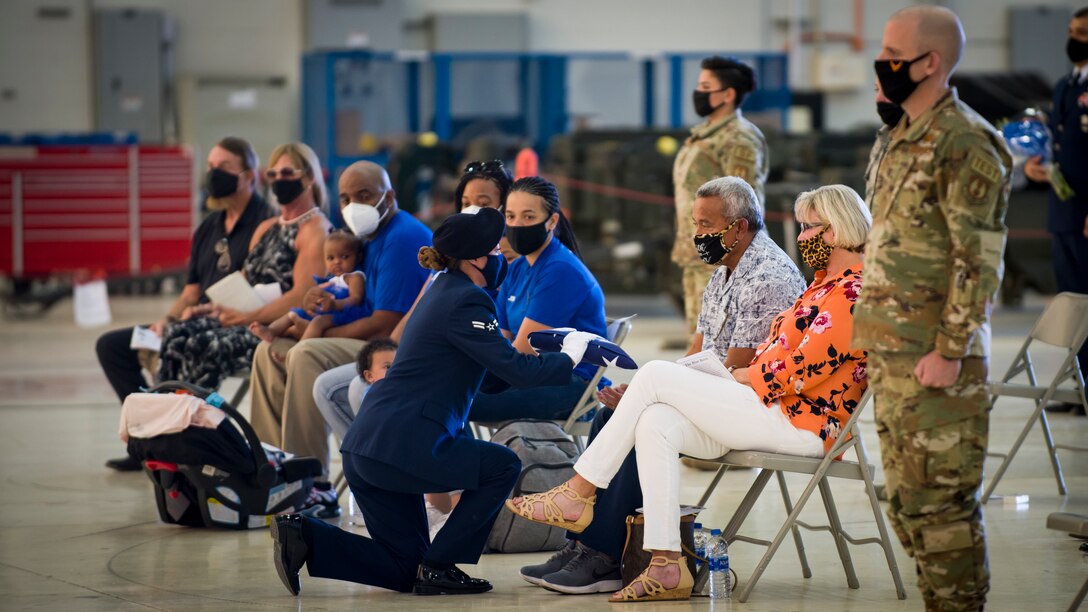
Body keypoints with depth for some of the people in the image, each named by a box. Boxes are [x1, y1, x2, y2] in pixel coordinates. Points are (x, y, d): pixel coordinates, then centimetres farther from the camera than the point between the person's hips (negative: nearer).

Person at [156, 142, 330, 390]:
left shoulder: (316, 229, -3)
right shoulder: (266, 228, 25)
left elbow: (301, 297, -14)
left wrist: (247, 317, -19)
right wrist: (212, 307, 3)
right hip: (249, 319, 8)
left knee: (206, 345, -32)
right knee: (177, 333, -18)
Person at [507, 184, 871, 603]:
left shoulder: (856, 289, -12)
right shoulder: (827, 284, 22)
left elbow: (805, 367, -19)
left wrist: (746, 375, -4)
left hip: (799, 423, -10)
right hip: (774, 413, 10)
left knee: (656, 375, -14)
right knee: (655, 424, -12)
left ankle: (577, 493, -8)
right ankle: (665, 566, -18)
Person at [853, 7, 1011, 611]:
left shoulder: (966, 143, -14)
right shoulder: (904, 139, 15)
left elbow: (978, 259, -18)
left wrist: (949, 351, -21)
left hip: (936, 356, -9)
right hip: (891, 352, 10)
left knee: (942, 499, -6)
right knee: (906, 497, 13)